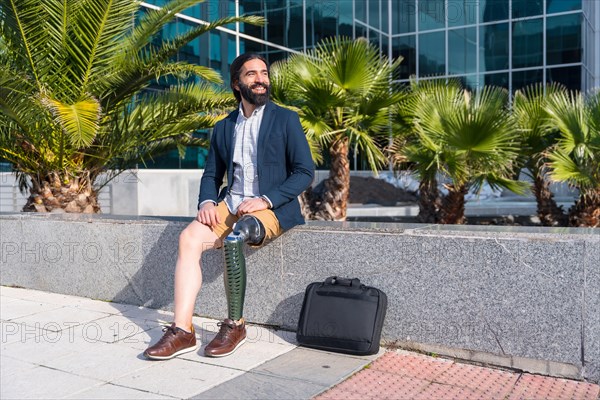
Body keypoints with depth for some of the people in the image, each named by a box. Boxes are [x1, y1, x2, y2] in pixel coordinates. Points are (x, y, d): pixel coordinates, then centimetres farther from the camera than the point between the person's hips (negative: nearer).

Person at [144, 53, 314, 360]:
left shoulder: (286, 120, 2)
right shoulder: (224, 127, 16)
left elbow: (305, 172, -5)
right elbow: (211, 174, 18)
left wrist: (265, 200, -16)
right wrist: (207, 202, -4)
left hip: (272, 209, -4)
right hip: (230, 205, 5)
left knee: (233, 240, -33)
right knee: (189, 238, -21)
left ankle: (235, 325, -15)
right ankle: (182, 330, -20)